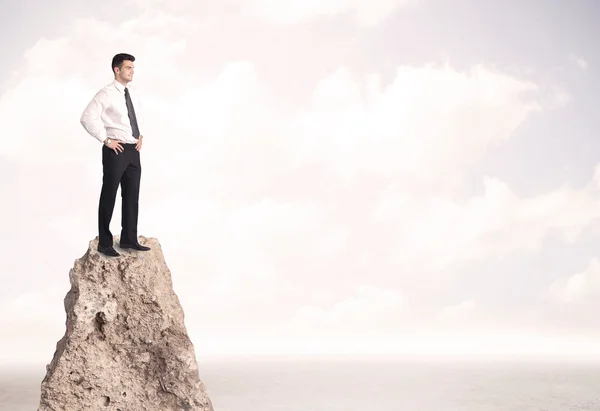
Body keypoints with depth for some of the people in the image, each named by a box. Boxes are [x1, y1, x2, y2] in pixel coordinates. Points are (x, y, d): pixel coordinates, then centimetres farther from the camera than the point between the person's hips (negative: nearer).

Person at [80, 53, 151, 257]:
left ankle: (129, 239, 22)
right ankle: (105, 243, 8)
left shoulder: (132, 95, 13)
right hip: (116, 150, -7)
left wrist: (141, 136, 16)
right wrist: (106, 140, -18)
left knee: (132, 196, 11)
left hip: (133, 151, 7)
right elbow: (87, 118, -20)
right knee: (109, 196, 1)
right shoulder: (106, 94, -11)